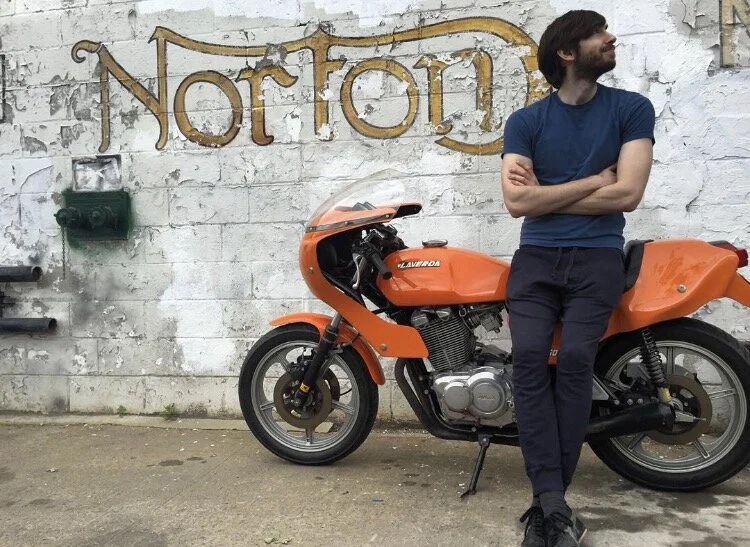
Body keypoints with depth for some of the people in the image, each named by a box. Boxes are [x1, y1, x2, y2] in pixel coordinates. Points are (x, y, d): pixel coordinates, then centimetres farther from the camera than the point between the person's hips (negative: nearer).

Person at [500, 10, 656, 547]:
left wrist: (545, 194, -2)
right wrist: (594, 180, -3)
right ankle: (555, 502, -20)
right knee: (530, 356, -22)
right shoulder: (525, 121, 8)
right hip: (536, 256, 1)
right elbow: (517, 201, -5)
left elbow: (627, 194, -5)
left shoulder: (632, 108, 8)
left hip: (597, 257, -1)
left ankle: (546, 503, -12)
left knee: (574, 359, -21)